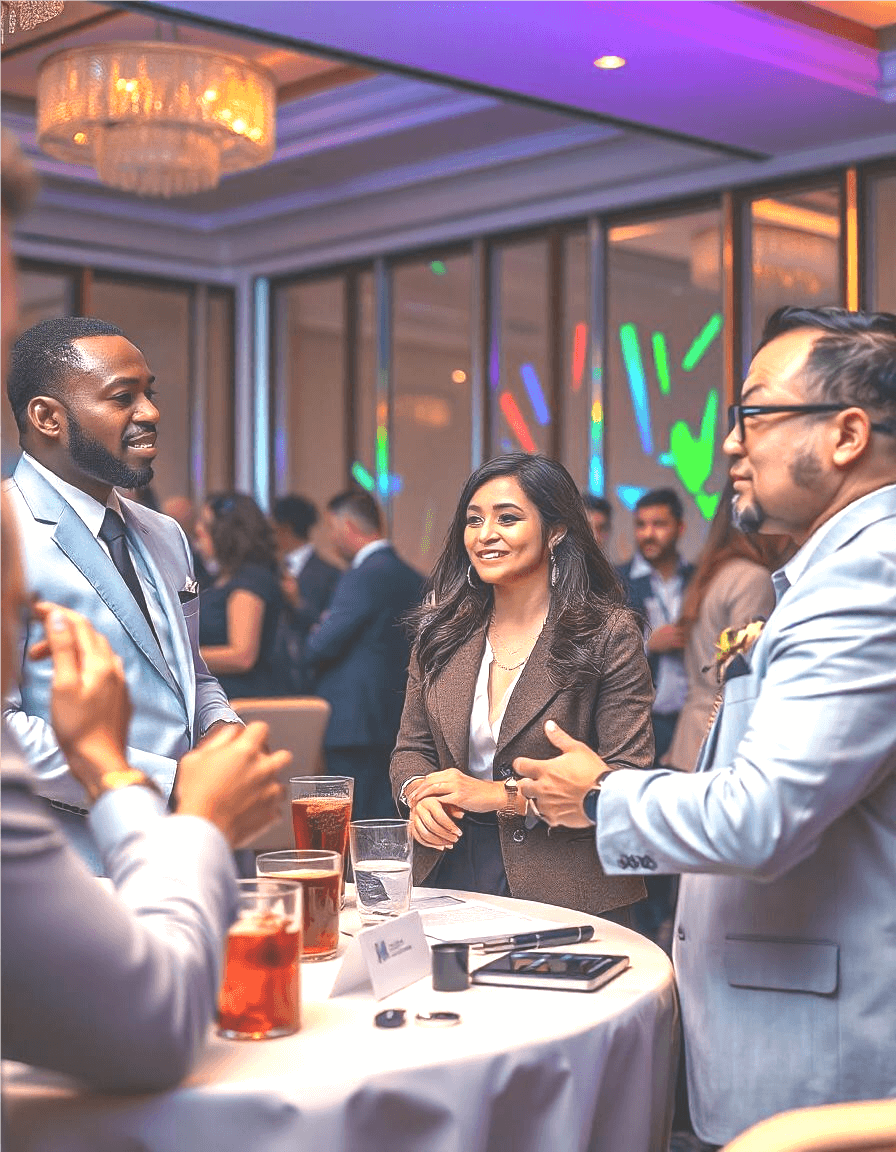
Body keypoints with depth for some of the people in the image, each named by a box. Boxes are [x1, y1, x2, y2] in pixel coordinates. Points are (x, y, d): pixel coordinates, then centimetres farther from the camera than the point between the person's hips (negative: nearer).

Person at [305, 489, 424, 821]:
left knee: (356, 830, -4)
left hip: (355, 723, -9)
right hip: (397, 720, 9)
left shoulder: (363, 576, -15)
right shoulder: (412, 578, 12)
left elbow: (323, 644, -18)